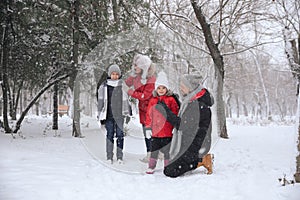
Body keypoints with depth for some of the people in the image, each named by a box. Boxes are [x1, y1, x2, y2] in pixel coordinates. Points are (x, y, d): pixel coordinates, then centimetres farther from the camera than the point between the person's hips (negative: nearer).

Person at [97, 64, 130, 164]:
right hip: (109, 115, 0)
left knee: (120, 135, 1)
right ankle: (109, 157, 9)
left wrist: (127, 114, 7)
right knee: (109, 135, 4)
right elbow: (101, 101, 8)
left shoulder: (123, 85, 6)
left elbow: (126, 100, 9)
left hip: (119, 115, 0)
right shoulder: (104, 86, 5)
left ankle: (120, 157, 8)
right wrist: (101, 115, 5)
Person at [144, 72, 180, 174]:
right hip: (155, 130, 3)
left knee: (166, 150, 5)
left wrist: (175, 127, -2)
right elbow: (149, 115, 9)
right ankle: (151, 167, 24)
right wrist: (148, 127, 5)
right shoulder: (153, 100, 6)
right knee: (154, 149, 13)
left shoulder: (171, 100, -2)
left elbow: (175, 114, 0)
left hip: (167, 130, -3)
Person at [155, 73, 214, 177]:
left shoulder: (199, 105, -23)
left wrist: (167, 113, -22)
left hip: (194, 146, -10)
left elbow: (183, 126, -23)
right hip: (188, 144, 10)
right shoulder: (191, 100, 5)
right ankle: (202, 158, 11)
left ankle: (202, 161, -4)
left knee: (170, 171, -11)